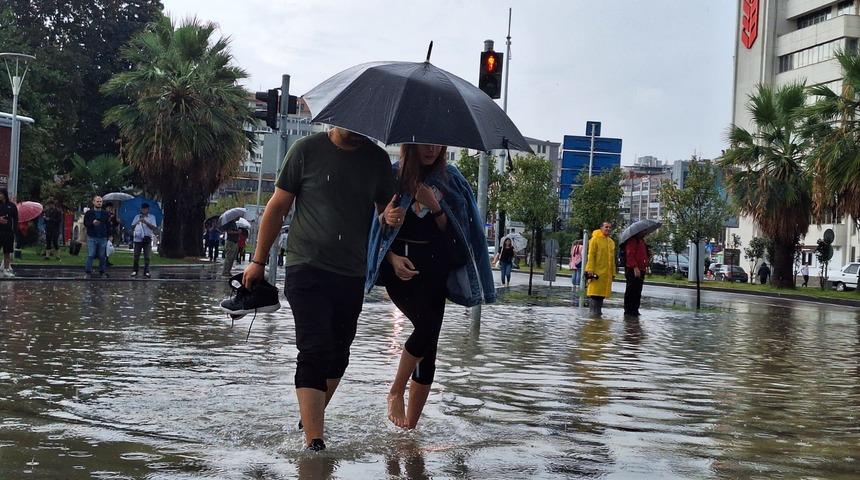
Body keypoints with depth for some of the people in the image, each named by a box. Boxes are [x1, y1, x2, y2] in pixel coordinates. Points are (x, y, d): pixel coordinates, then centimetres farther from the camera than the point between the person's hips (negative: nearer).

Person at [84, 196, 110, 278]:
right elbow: (85, 223, 0)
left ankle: (102, 271, 15)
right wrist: (92, 223, -18)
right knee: (90, 255, -4)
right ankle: (88, 272, 3)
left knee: (102, 256, 5)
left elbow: (108, 225, 12)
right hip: (92, 237, -2)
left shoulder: (105, 213, 10)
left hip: (103, 238, 2)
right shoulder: (89, 213, 4)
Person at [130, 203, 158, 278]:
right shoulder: (137, 217, 13)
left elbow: (154, 227, -5)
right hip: (138, 239, 1)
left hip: (147, 239, -1)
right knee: (136, 256, 1)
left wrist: (145, 222, -16)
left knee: (147, 256, -1)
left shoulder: (152, 217, 7)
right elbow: (132, 227, 9)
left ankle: (146, 272, 4)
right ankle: (134, 271, 10)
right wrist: (137, 223, -12)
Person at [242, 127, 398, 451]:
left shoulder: (378, 159, 7)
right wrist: (258, 260, 1)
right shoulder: (307, 150, -2)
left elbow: (386, 209, 17)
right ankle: (313, 442, -14)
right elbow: (277, 207, 3)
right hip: (307, 268, -4)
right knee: (315, 352, -13)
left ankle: (311, 419, 32)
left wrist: (391, 217, -9)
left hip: (352, 275, 4)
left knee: (338, 356, 12)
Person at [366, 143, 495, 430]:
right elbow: (377, 228, 3)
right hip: (400, 266, -3)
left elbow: (450, 230, 7)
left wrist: (434, 207, -11)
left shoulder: (449, 178, 8)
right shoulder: (393, 176, 1)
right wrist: (393, 258, -12)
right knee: (427, 326, -24)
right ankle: (395, 392, -3)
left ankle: (411, 425, 5)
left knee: (429, 346, -2)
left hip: (434, 269, 3)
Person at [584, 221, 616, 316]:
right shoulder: (595, 239, -3)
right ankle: (594, 311, -3)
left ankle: (599, 310, 14)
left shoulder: (611, 242, 16)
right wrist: (590, 270, -15)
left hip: (607, 272, 6)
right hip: (597, 271, -6)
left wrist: (613, 272, 16)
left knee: (602, 293, 8)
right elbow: (591, 256, -8)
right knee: (595, 292, -6)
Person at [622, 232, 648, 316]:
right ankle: (628, 310, -2)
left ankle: (635, 310, 15)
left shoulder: (642, 241, 22)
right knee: (631, 291, -5)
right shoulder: (632, 240, -10)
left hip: (640, 271, 10)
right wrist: (635, 267, -25)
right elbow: (630, 254, -19)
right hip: (633, 271, -10)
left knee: (638, 292, 10)